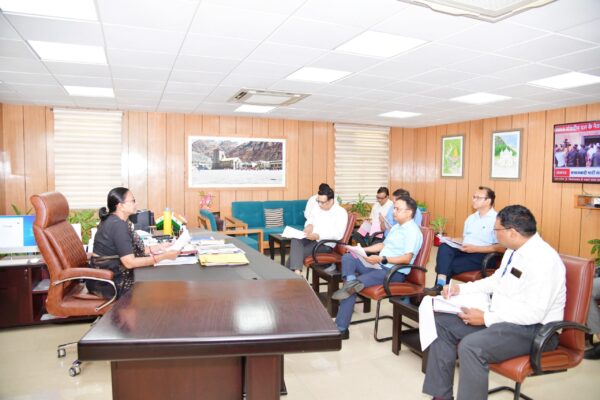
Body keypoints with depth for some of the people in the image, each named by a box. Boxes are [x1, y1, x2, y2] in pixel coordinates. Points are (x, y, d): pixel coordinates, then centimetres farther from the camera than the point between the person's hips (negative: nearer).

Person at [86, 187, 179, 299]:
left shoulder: (115, 220, 6)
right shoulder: (118, 225, -22)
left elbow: (130, 250, 7)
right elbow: (129, 262, -25)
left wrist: (157, 248, 2)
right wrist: (163, 256, -22)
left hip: (112, 275, 8)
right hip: (108, 283, -8)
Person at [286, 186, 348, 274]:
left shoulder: (341, 212, -9)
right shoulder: (316, 208, 10)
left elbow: (338, 235, -18)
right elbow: (309, 221, 21)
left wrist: (318, 236, -27)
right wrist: (309, 225, -5)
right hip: (310, 238, 6)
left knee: (296, 253, -26)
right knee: (295, 240, -30)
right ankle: (297, 272, -40)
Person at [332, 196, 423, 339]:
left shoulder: (413, 231, -11)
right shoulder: (396, 227, 17)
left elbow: (406, 258, -22)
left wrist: (382, 259, -28)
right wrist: (362, 249, 17)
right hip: (380, 266, 9)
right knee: (348, 257, -7)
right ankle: (351, 283, -28)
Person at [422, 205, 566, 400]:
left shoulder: (543, 260, -22)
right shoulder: (513, 251, 7)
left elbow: (534, 312, -27)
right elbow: (495, 280, 23)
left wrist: (486, 318, -23)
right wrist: (461, 289, 12)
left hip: (532, 329, -10)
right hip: (499, 317, 10)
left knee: (470, 346, -33)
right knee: (442, 324, 2)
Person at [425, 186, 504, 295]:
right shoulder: (471, 218, 20)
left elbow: (501, 248, -13)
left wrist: (475, 248, -19)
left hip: (482, 255, -6)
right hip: (465, 252, 6)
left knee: (449, 265, -26)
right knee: (444, 247, -25)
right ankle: (440, 285, -37)